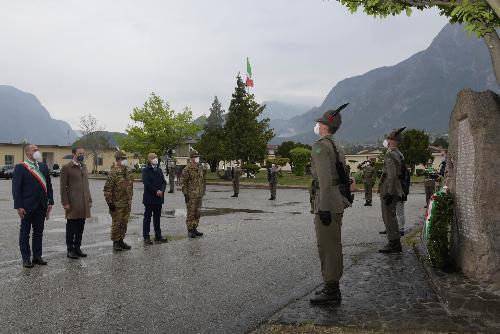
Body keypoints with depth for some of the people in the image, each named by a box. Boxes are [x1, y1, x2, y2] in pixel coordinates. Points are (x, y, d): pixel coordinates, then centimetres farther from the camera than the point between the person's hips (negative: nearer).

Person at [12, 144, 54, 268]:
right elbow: (16, 188, -9)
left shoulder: (43, 167, 10)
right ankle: (26, 258, 13)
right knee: (25, 233, 6)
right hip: (27, 207, -5)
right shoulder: (20, 167, -6)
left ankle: (37, 256, 21)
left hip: (41, 206, 5)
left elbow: (48, 185, 12)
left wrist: (50, 202, 5)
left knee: (38, 233, 12)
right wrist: (19, 206, -14)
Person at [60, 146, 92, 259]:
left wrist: (89, 200, 13)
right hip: (72, 203, -6)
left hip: (84, 204, 6)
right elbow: (63, 187, -8)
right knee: (71, 228, 4)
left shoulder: (84, 167, 15)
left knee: (80, 227, 11)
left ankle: (77, 247, 21)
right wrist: (65, 203, -13)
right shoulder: (67, 167, -6)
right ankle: (70, 249, 14)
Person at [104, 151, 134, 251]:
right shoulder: (114, 172, -13)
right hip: (117, 204, -7)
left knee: (124, 223, 13)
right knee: (116, 223, 2)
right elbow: (107, 189, -14)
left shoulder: (128, 172, 10)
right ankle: (115, 242, 12)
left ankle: (121, 240, 23)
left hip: (127, 203, 7)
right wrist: (110, 202, -16)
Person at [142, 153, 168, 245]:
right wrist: (156, 191, -16)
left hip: (159, 198, 6)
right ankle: (146, 237, 6)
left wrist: (162, 191, -9)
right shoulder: (146, 170, -6)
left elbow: (164, 182, 9)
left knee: (157, 217, 13)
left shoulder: (159, 170, 13)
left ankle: (158, 235, 20)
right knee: (147, 218, 1)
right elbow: (147, 183, -16)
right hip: (149, 198, -6)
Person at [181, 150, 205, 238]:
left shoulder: (199, 168, 13)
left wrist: (201, 193, 18)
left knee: (197, 213, 12)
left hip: (199, 195, 8)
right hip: (191, 195, -7)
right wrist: (185, 194, -15)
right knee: (191, 213, -2)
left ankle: (194, 229, 22)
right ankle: (190, 231, 6)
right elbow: (184, 183, -12)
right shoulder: (187, 169, -11)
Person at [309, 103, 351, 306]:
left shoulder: (320, 146, -13)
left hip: (327, 203, -10)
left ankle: (331, 292, 3)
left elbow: (324, 179, -22)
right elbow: (343, 177, 19)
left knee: (327, 246, -4)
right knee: (331, 246, 15)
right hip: (337, 202, 10)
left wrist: (324, 208, -23)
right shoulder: (337, 148, 18)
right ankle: (332, 287, 25)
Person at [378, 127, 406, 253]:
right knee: (391, 217, 16)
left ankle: (394, 244, 0)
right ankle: (395, 243, 23)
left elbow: (392, 175, -23)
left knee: (389, 217, -4)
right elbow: (401, 174, 20)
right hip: (396, 190, 10)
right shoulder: (399, 154, 15)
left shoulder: (390, 155, -16)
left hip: (388, 191, -10)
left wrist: (389, 193, -23)